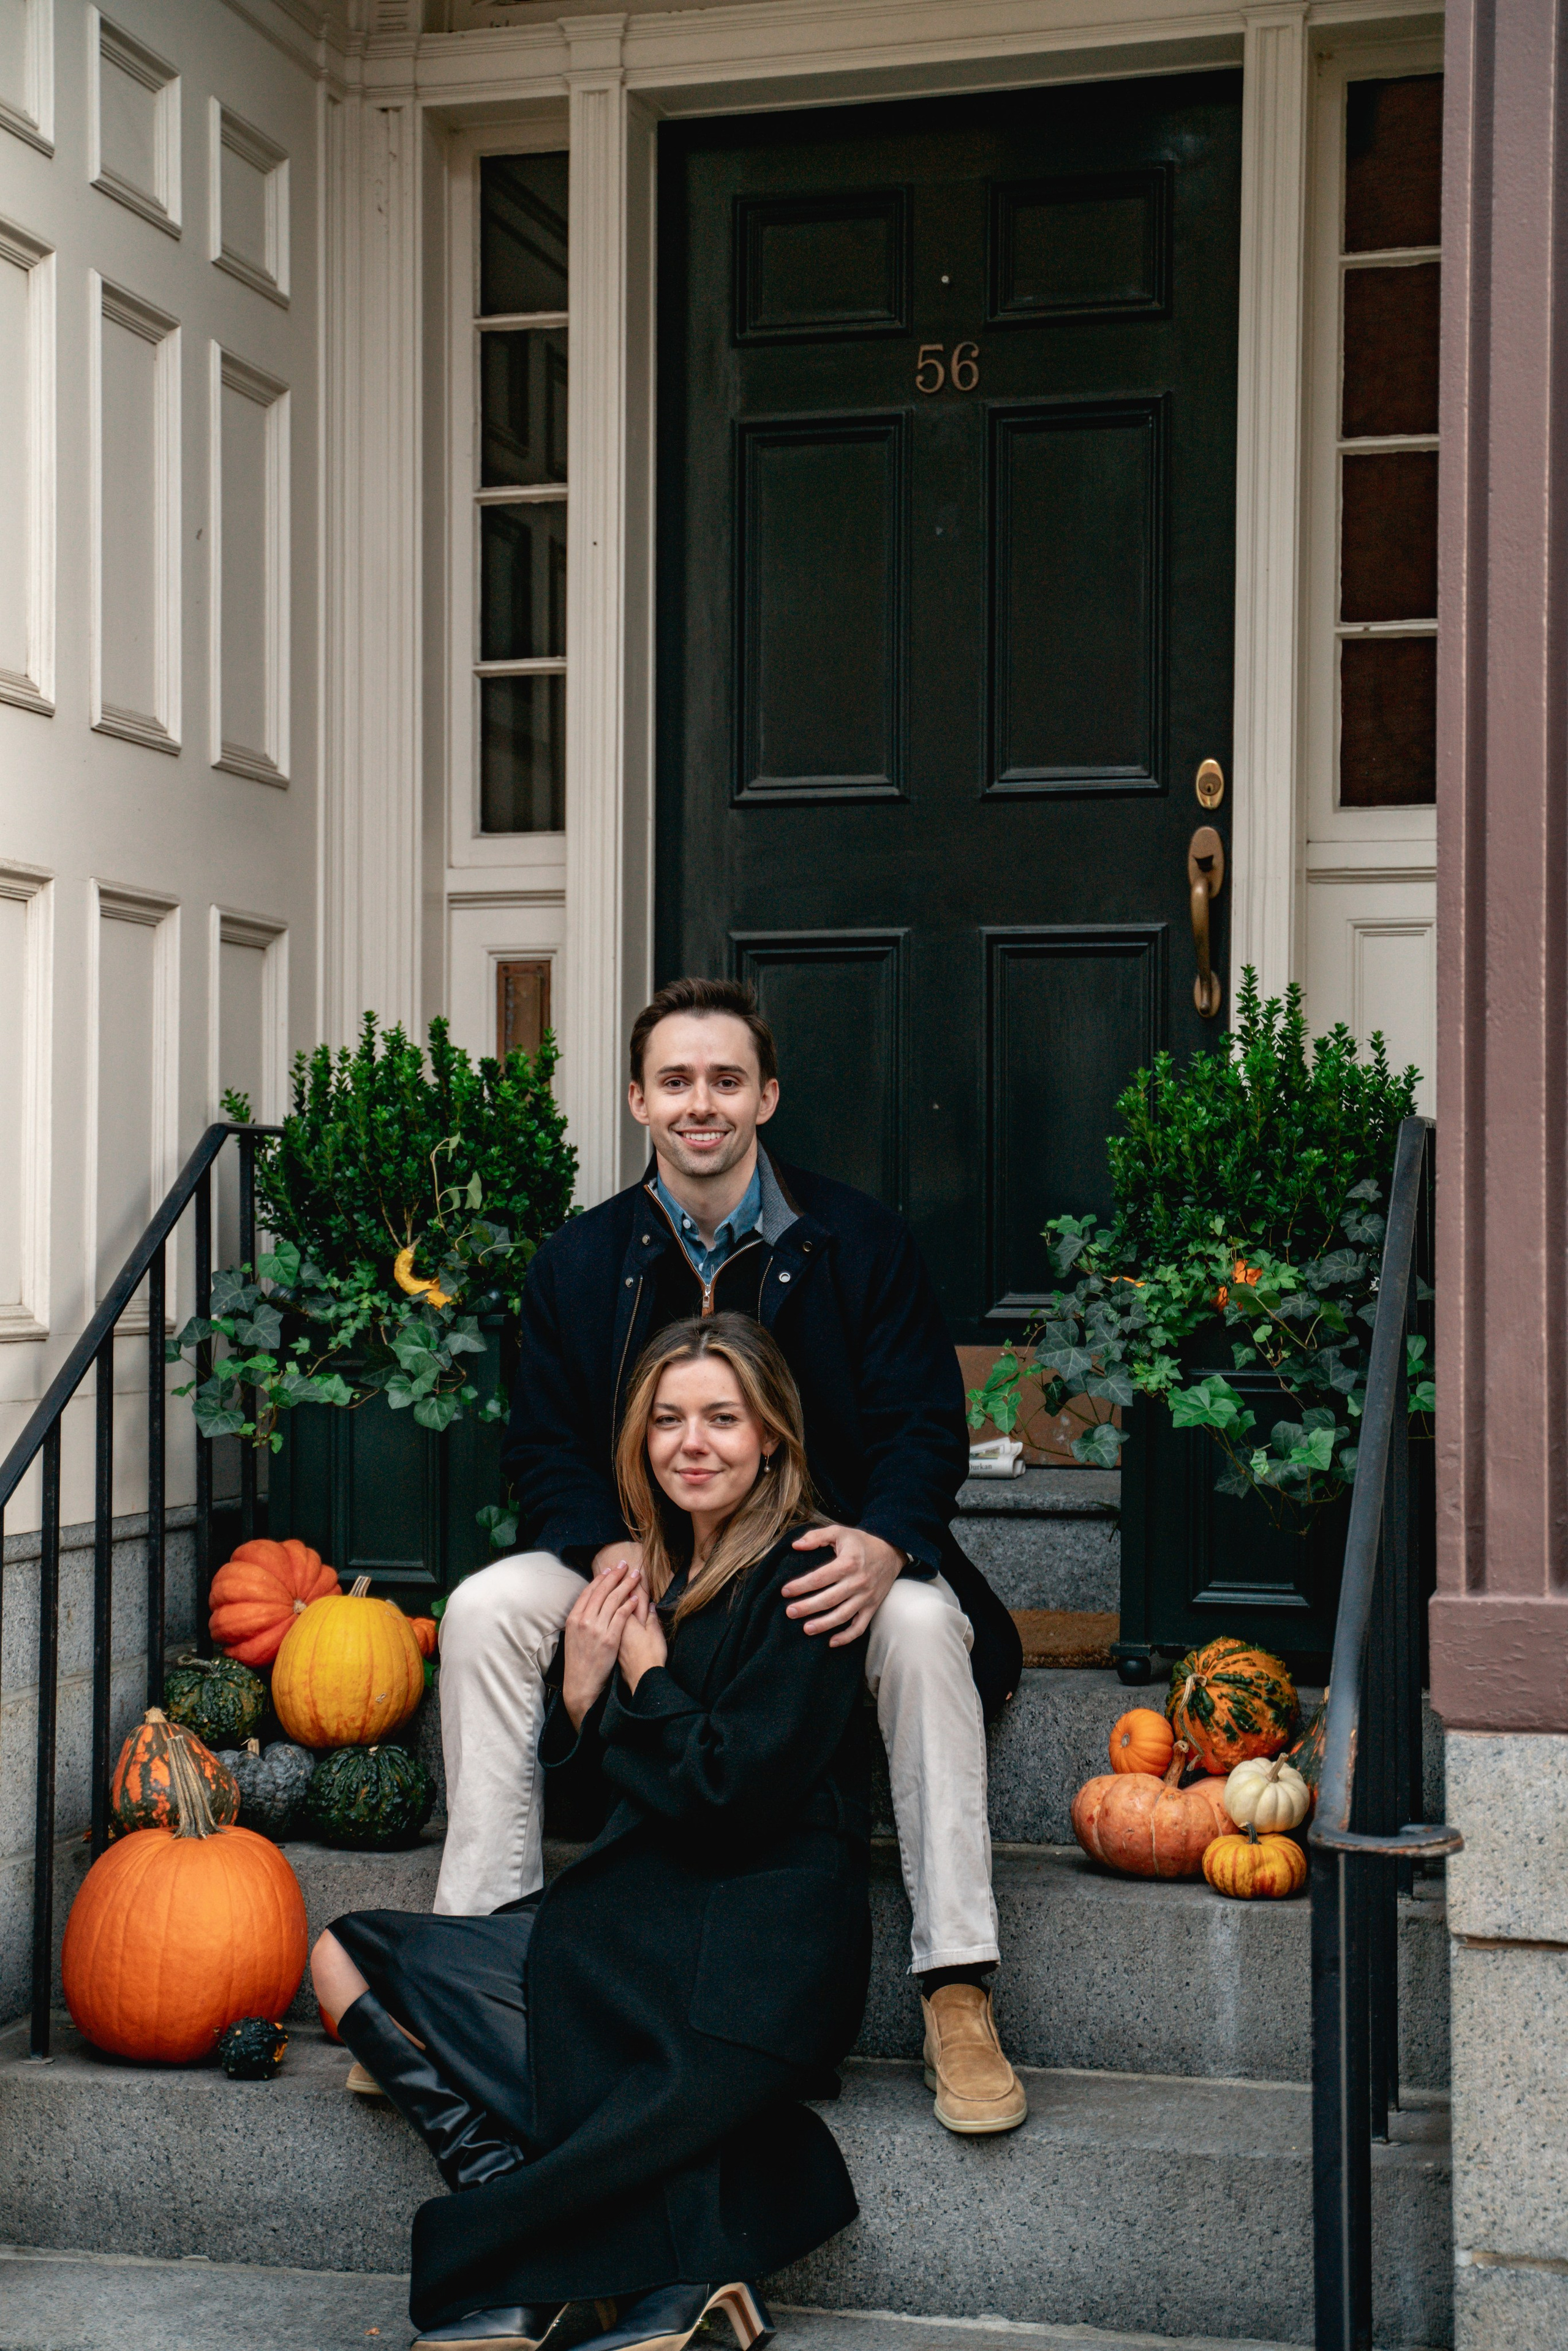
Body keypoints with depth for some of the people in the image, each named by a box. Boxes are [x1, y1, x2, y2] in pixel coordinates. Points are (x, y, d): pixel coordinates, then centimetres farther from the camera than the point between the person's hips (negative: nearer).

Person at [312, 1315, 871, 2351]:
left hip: (747, 1963, -9)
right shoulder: (662, 1577, 15)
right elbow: (599, 1792, 18)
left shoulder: (803, 1573, -9)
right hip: (647, 1927, 9)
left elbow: (736, 1797, -17)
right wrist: (583, 1693, -2)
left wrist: (646, 1678, -4)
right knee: (348, 1954, -1)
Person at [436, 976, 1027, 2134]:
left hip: (824, 1560, -2)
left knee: (922, 1625, -34)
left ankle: (958, 1994, -28)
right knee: (484, 1612, -22)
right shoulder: (579, 1260, 5)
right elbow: (543, 1450, 4)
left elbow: (925, 1428, -6)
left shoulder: (863, 1242, -2)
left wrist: (883, 1543, -29)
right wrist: (607, 1551, -19)